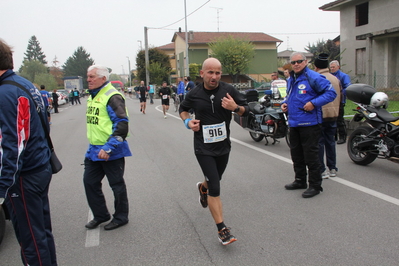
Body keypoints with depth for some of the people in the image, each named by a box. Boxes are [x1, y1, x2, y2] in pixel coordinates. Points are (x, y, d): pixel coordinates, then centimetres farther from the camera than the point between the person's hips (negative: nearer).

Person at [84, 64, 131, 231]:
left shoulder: (112, 96, -17)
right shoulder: (92, 96, 13)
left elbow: (122, 125, -23)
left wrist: (108, 148, -27)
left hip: (111, 152, -9)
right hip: (93, 150, 9)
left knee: (117, 185, 6)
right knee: (89, 182, 15)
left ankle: (121, 217, 24)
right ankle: (100, 215, 32)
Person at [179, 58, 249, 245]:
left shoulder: (228, 90, -7)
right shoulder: (194, 94, -7)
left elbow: (246, 110, 0)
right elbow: (183, 109, 13)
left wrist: (236, 107, -22)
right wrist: (188, 121, -8)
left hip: (223, 145, 3)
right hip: (204, 147, -3)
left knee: (214, 180, 23)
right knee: (215, 188, -10)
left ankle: (202, 187, 61)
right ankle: (222, 229, 1)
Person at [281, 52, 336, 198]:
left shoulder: (313, 77, -11)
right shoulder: (290, 79, 15)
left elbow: (331, 93, -13)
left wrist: (314, 103, -22)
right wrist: (285, 103, 10)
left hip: (309, 123, -8)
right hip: (294, 123, 8)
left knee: (310, 156, -3)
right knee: (296, 154, 16)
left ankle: (315, 185, 9)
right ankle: (300, 181, 31)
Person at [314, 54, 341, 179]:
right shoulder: (336, 79, 10)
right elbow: (340, 97, 16)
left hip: (320, 115, -7)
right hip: (333, 115, 7)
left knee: (319, 143, 1)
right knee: (330, 141, 14)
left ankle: (321, 170, 3)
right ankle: (332, 169, 20)